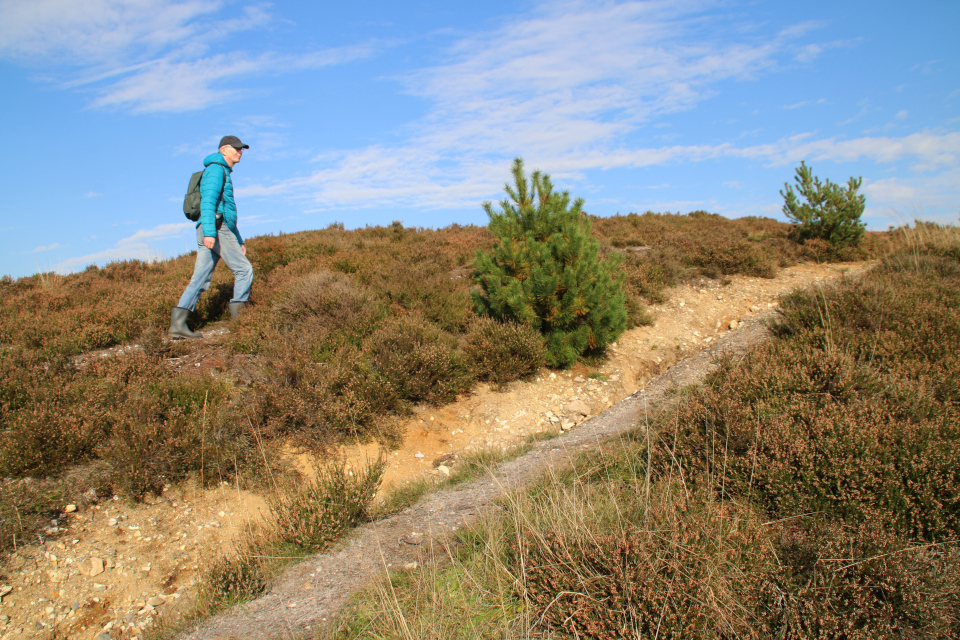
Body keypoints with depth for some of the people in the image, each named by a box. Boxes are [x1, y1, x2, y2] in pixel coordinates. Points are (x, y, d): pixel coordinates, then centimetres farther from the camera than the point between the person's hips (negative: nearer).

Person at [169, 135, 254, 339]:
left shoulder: (224, 173, 30)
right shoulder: (216, 169, -2)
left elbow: (227, 212, 32)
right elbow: (208, 201, -16)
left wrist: (239, 240, 29)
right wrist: (209, 232, -27)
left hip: (209, 233, 9)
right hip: (216, 228, -9)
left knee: (200, 279, 0)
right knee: (244, 269, -6)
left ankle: (178, 322, -8)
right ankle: (238, 316, -9)